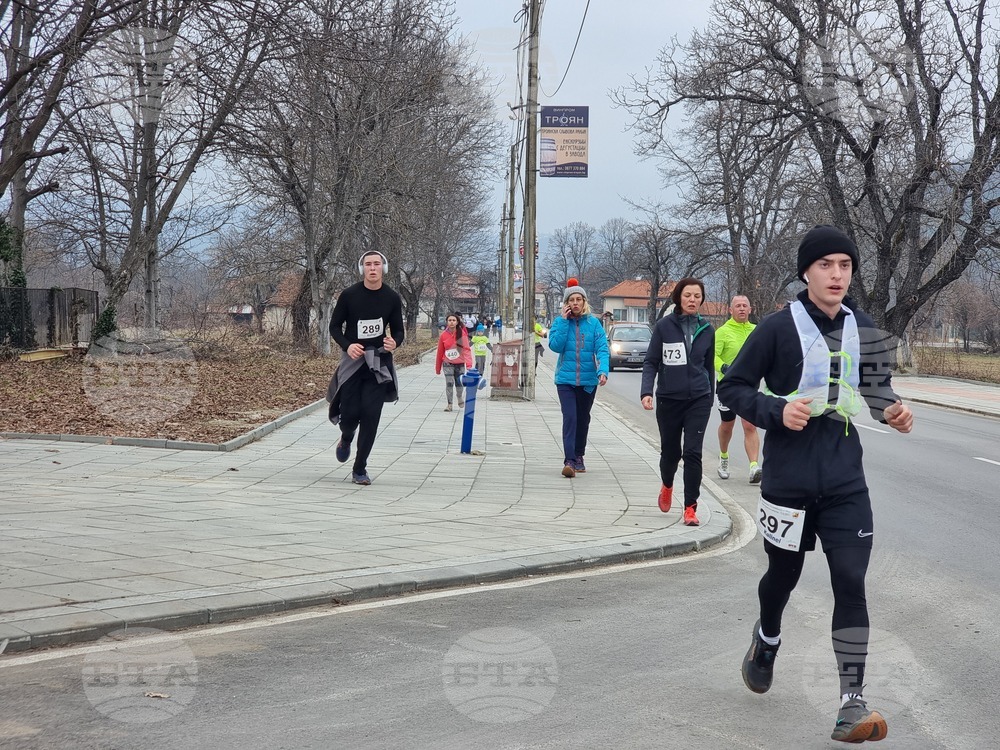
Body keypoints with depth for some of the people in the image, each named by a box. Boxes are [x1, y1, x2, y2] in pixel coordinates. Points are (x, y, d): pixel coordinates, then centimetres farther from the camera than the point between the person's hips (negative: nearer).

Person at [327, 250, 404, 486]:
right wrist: (347, 345, -15)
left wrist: (395, 343, -14)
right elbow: (334, 326, 3)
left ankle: (360, 470, 4)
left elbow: (398, 331, 10)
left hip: (379, 363, 1)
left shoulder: (392, 298, 1)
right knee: (350, 413, -4)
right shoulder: (349, 295, -4)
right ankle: (346, 440, 35)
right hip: (353, 360, -1)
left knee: (371, 416, -6)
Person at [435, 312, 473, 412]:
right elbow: (440, 352, 4)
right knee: (449, 383, -11)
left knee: (459, 383, 7)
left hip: (460, 363, 0)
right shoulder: (443, 335, -3)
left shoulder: (462, 333, -7)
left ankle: (460, 398, 38)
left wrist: (469, 363, -24)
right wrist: (438, 367, 8)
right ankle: (449, 404, 2)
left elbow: (466, 349, -12)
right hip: (448, 363, 0)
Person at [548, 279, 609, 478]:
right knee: (570, 418, -14)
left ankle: (579, 457, 29)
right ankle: (569, 461, -20)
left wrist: (603, 371, -23)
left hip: (588, 380, 1)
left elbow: (602, 349, -7)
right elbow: (555, 345, -11)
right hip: (566, 379, -1)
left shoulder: (594, 323, 0)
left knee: (583, 419, 13)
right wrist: (564, 321, -14)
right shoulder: (560, 322, 1)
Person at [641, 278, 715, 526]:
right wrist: (646, 391, -16)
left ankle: (690, 507, -2)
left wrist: (710, 398, 18)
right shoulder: (664, 326, -4)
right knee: (670, 450, 12)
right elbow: (651, 362, -2)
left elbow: (709, 366, 14)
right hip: (669, 400, -1)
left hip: (698, 400, 1)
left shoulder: (706, 329, 4)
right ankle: (667, 486, 44)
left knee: (693, 452, -9)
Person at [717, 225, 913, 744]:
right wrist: (776, 412, -21)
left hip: (845, 481, 2)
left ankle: (852, 704, -4)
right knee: (784, 574, 15)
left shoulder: (862, 327, 4)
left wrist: (892, 411, -2)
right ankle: (767, 638, 48)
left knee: (851, 582, -7)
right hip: (788, 480, -2)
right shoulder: (779, 327, -9)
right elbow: (731, 387, -5)